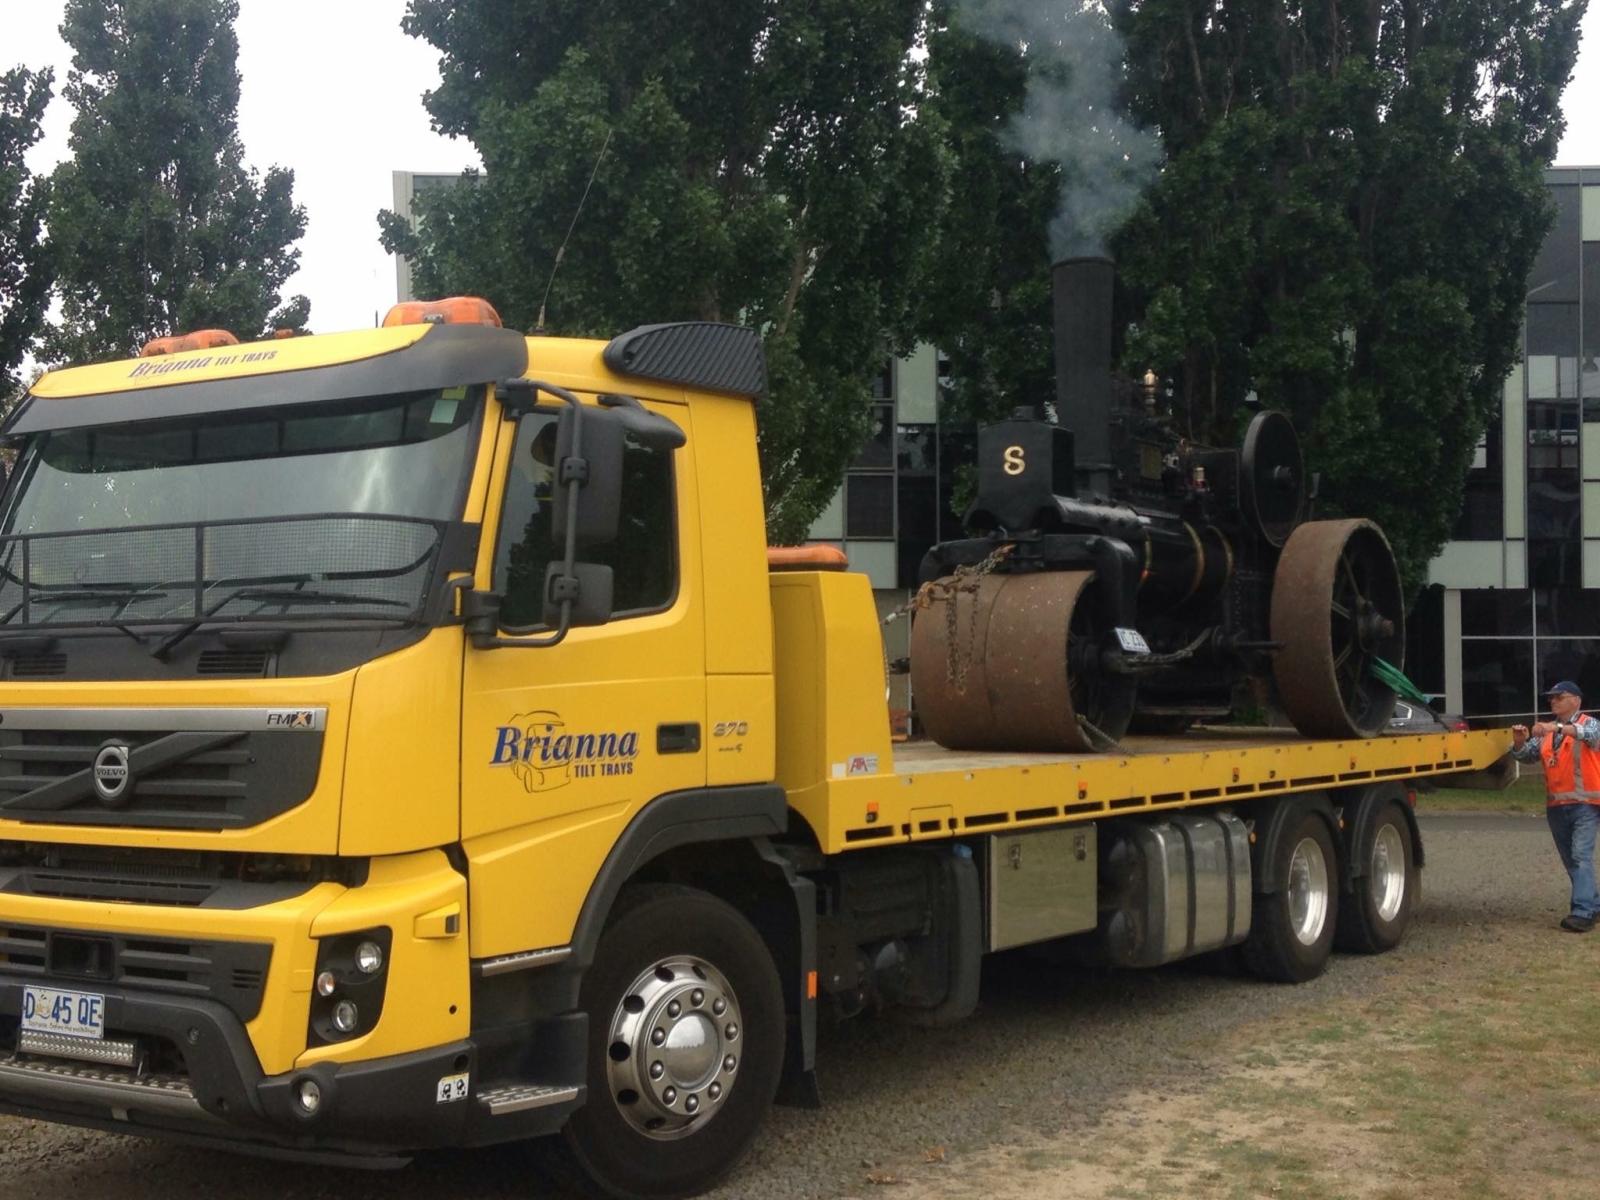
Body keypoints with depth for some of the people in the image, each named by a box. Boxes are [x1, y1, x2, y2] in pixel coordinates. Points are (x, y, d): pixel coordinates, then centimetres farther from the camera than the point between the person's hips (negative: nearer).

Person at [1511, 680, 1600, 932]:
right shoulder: (1545, 733, 15)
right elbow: (1526, 756, 13)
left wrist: (1558, 727, -43)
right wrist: (1519, 742, -10)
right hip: (1556, 805, 7)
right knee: (1569, 860, 12)